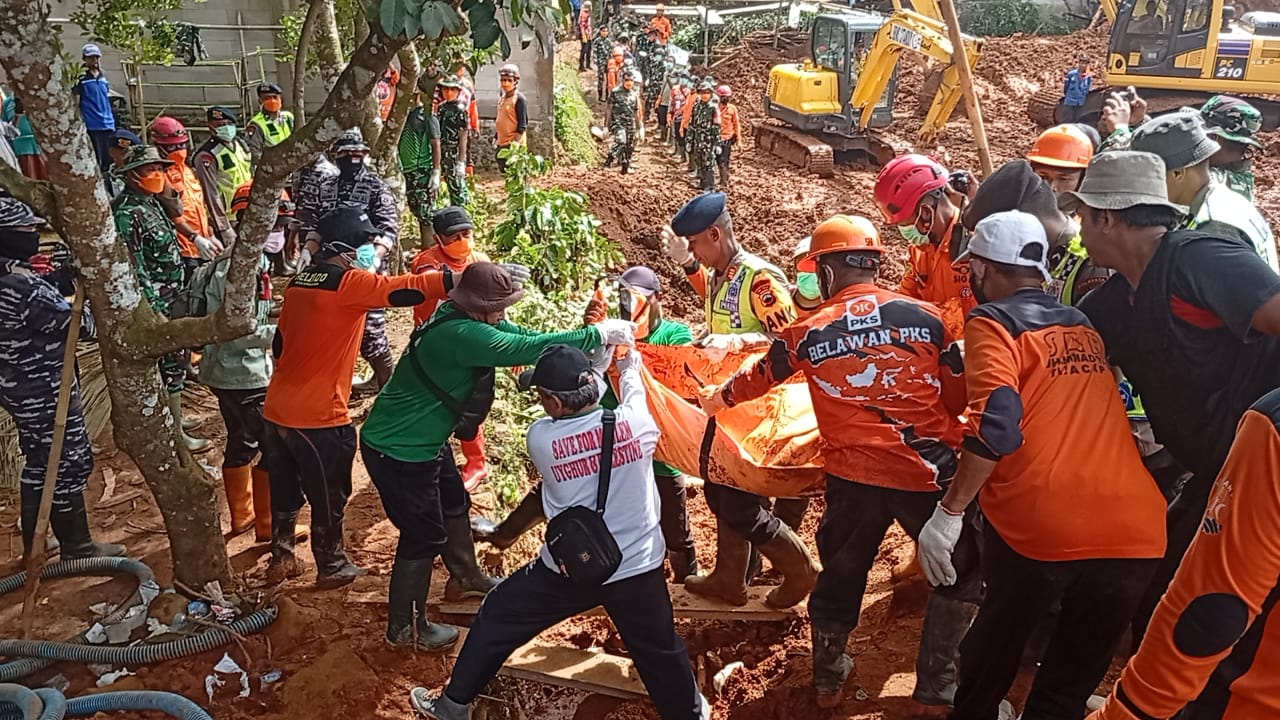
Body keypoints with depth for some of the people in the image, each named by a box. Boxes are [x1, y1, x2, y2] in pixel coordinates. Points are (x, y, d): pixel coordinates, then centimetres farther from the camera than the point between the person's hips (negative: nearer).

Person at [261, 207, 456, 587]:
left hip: (277, 408, 8)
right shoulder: (349, 282, -16)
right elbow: (405, 290, -24)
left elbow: (279, 341, 16)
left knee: (285, 491, 21)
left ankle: (281, 559, 34)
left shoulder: (299, 280, 9)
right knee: (328, 497, 11)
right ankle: (332, 567, 26)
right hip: (318, 416, -8)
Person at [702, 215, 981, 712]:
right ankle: (936, 686, 25)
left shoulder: (808, 333, 0)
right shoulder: (924, 315, -2)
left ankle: (828, 681, 39)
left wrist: (717, 399, 38)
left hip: (853, 476, 1)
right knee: (961, 574, 22)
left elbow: (758, 377, 17)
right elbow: (959, 397, 7)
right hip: (929, 472, -1)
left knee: (840, 575, 23)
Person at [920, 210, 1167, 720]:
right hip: (1138, 529, 5)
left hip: (1040, 525, -5)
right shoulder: (1084, 326, 20)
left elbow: (996, 426, -16)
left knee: (994, 648, 21)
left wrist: (949, 512, -12)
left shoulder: (992, 321, 0)